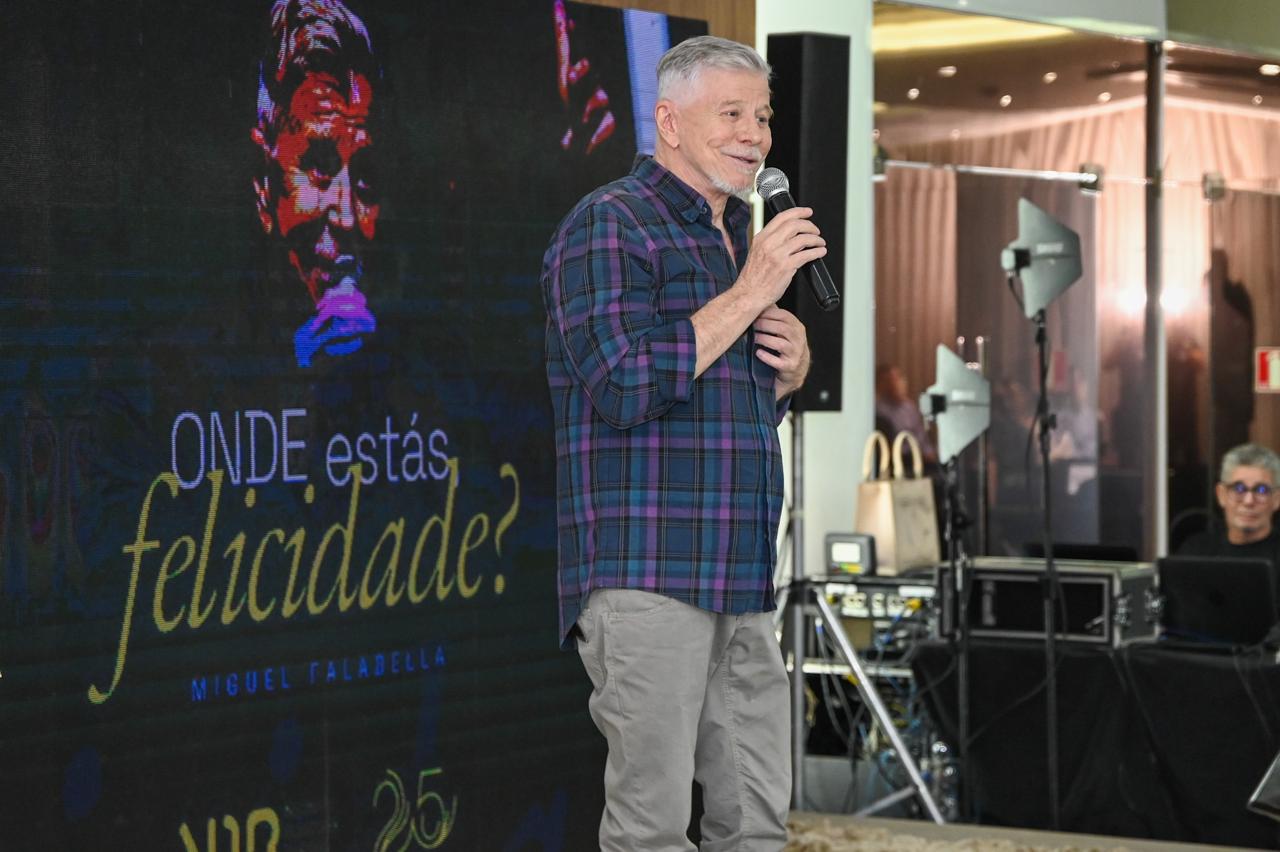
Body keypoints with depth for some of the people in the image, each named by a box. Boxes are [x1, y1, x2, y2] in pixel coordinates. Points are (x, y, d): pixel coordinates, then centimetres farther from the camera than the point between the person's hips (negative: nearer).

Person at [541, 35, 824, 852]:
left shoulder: (734, 238, 22)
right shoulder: (610, 225, -6)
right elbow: (626, 387, -18)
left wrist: (793, 363, 7)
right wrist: (749, 293, -15)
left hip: (740, 583, 9)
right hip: (644, 574, -9)